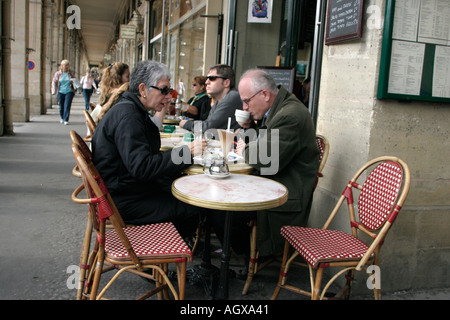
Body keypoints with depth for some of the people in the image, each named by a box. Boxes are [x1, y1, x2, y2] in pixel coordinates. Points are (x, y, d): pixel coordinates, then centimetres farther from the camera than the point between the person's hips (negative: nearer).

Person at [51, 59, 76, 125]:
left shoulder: (71, 73, 2)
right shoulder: (57, 73, 0)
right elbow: (54, 82, 4)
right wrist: (54, 91, -3)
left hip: (69, 92, -1)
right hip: (61, 92, 1)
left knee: (67, 106, -13)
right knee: (61, 106, 9)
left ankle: (66, 120, -12)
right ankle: (61, 118, 34)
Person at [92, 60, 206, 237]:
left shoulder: (132, 110, 13)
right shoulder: (127, 115, -21)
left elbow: (150, 157, 12)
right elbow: (141, 168, -29)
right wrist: (186, 151, -25)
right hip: (121, 202, -10)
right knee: (191, 208, -14)